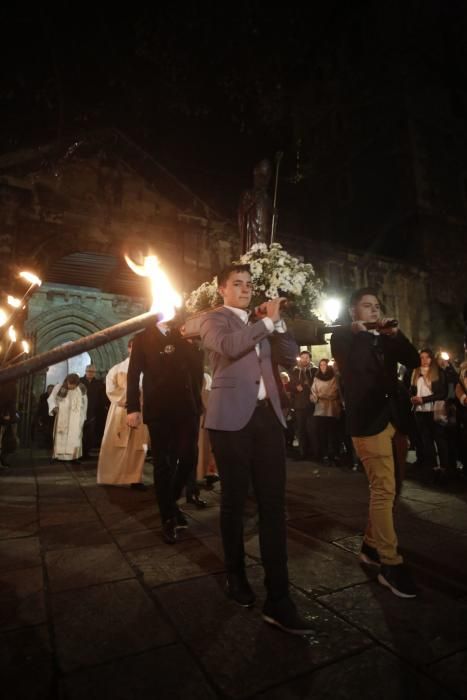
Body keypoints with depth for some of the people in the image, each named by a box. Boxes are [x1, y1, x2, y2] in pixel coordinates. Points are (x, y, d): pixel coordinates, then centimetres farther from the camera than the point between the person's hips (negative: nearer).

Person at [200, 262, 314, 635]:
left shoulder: (261, 325, 20)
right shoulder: (213, 319, 3)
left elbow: (289, 357, 13)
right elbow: (228, 345, -19)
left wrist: (277, 323, 2)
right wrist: (268, 321, -10)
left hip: (268, 415, 5)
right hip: (233, 418, -5)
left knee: (274, 503, 3)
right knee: (235, 501, 9)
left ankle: (278, 597, 11)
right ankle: (236, 575, 32)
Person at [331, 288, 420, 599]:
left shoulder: (382, 338, 18)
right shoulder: (343, 336, 1)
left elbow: (413, 360, 6)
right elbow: (351, 366, -17)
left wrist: (395, 333, -5)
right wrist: (359, 332, -15)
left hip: (389, 416, 7)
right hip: (367, 418, -7)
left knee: (384, 486, 13)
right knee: (384, 488, -10)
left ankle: (371, 545, 28)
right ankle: (390, 564, -1)